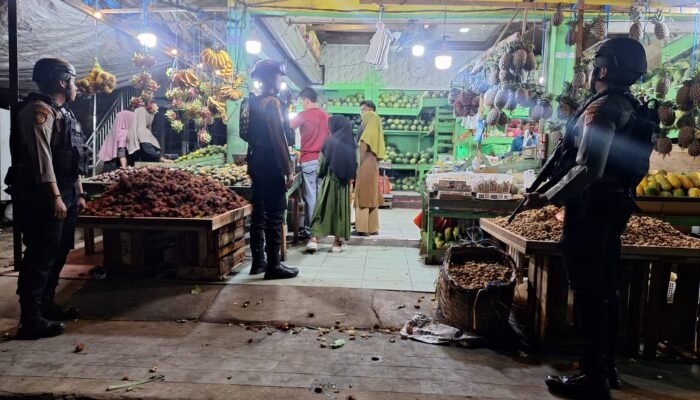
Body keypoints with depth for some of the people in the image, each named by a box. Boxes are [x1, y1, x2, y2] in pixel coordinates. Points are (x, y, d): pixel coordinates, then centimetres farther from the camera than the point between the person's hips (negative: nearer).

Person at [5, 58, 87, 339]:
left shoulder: (63, 113, 19)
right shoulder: (39, 110, -11)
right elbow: (41, 157, -19)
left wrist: (78, 194, 19)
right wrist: (55, 197, -23)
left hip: (65, 194, 10)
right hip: (44, 197, -10)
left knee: (58, 254, 16)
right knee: (40, 257, -6)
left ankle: (46, 306, 29)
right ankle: (31, 320, 1)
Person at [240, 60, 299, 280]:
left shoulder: (253, 102, 13)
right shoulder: (272, 102, -13)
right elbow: (278, 138, -19)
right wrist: (288, 169, -17)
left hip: (256, 162, 9)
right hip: (271, 164, -9)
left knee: (259, 213, 12)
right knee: (274, 216, -5)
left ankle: (258, 261, 18)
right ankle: (273, 266, -1)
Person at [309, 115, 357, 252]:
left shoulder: (330, 141, -7)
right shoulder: (351, 144, 1)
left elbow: (322, 162, -2)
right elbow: (355, 165, 0)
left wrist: (321, 174, 15)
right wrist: (349, 177, 13)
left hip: (330, 180, -3)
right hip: (344, 182, 3)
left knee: (322, 209, 2)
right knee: (341, 208, 7)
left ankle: (314, 238, -4)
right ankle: (337, 242, 9)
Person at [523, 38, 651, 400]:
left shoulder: (602, 108, -17)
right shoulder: (631, 107, 12)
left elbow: (588, 170, -27)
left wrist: (547, 198, -19)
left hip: (592, 205, -10)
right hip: (616, 203, 10)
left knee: (588, 292, -3)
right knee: (605, 288, 16)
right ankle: (607, 368, 29)